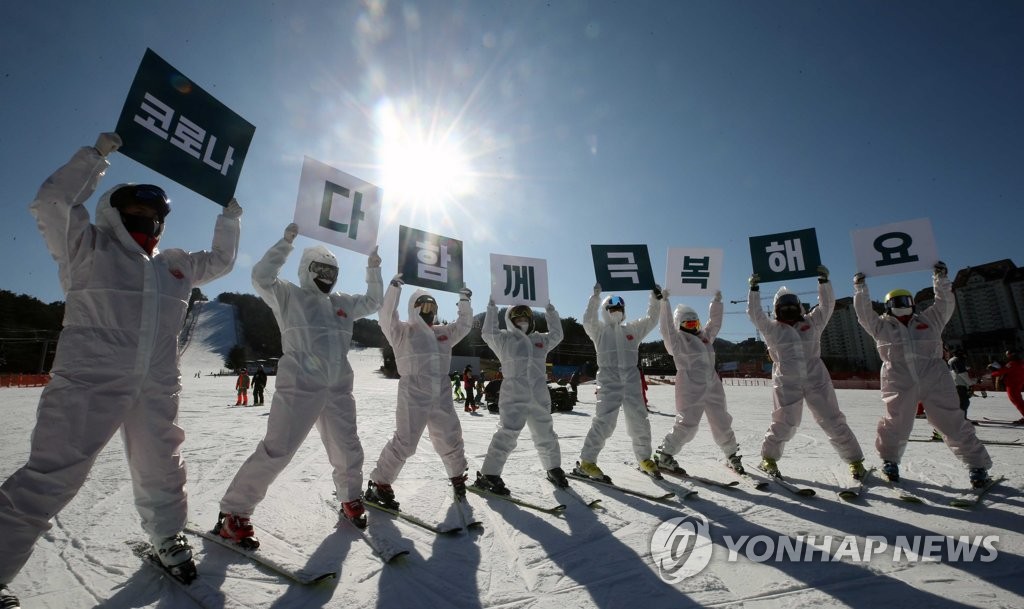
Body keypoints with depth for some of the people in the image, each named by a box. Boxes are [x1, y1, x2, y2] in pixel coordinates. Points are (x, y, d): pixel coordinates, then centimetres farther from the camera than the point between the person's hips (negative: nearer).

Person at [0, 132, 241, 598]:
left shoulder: (175, 265, 18)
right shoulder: (88, 247, 4)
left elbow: (220, 261, 30)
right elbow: (51, 204, -8)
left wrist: (230, 218, 28)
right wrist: (97, 155, -4)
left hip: (157, 388, 5)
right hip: (90, 382, -5)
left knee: (161, 473, 16)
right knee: (47, 481, -4)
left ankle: (167, 538, 34)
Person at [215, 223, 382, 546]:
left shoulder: (342, 303, 17)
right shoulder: (289, 295, 2)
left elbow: (373, 302, 26)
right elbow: (262, 277, -13)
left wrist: (373, 269, 18)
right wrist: (286, 242, -14)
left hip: (338, 389, 6)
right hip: (299, 387, -6)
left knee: (348, 450, 13)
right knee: (276, 451, -7)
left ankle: (351, 499, 34)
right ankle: (233, 513, 12)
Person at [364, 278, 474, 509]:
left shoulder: (443, 333, 15)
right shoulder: (402, 331, 0)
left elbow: (464, 325, 22)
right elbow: (387, 318, -16)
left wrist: (464, 301, 14)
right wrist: (394, 288, -21)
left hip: (442, 396, 6)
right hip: (414, 395, -5)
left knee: (450, 439, 15)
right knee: (404, 442, -9)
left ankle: (458, 477, 37)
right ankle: (379, 485, 7)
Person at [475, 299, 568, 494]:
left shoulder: (540, 340, 18)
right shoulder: (504, 339, 5)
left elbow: (557, 334, 26)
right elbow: (488, 333, -8)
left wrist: (551, 310, 23)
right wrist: (492, 307, -7)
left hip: (540, 398, 5)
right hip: (514, 397, -5)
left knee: (546, 436, 16)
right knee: (507, 435, -12)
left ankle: (554, 469, 36)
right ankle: (488, 475, -2)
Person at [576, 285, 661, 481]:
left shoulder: (632, 329, 18)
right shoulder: (599, 330, 5)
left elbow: (651, 320, 18)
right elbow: (588, 320, -13)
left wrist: (655, 299, 8)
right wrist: (595, 297, -18)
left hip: (632, 380, 5)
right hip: (609, 381, -4)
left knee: (639, 422, 9)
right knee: (604, 422, -12)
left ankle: (645, 459, 28)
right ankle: (586, 462, -4)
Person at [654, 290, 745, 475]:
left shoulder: (704, 337, 20)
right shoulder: (677, 339, -1)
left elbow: (714, 322, 27)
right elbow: (666, 325, -12)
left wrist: (717, 301, 25)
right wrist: (664, 302, -14)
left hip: (712, 388, 7)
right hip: (690, 390, -7)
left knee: (722, 424, 14)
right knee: (687, 424, -10)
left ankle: (732, 455, 32)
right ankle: (664, 454, 1)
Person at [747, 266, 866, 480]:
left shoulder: (811, 323, 11)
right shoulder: (772, 329, 4)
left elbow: (827, 305, 7)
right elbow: (755, 314, -4)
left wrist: (824, 281, 1)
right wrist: (754, 289, -6)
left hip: (816, 380, 3)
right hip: (787, 384, -2)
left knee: (833, 421, 6)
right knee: (784, 423, -1)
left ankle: (855, 460, 20)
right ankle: (769, 457, 15)